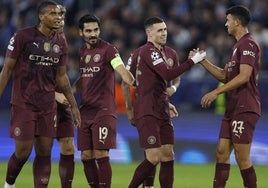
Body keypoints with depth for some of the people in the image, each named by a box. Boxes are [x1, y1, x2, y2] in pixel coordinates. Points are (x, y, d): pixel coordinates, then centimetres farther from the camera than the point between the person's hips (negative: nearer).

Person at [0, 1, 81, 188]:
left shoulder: (60, 43, 6)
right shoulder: (23, 36, -10)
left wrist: (74, 105, 13)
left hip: (48, 105, 5)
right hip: (23, 103, -5)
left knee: (44, 151, 2)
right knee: (23, 151, -3)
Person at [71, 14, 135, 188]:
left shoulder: (108, 49, -8)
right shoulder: (81, 52, 13)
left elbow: (123, 71, -19)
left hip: (104, 111, -7)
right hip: (85, 111, 7)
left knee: (101, 155, -11)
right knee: (86, 156, 6)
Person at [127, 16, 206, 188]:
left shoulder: (164, 51, 16)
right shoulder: (148, 51, -13)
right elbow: (168, 75, -24)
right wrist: (192, 61, -20)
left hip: (162, 112, 9)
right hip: (147, 114, -9)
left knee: (168, 155, 4)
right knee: (154, 158, -12)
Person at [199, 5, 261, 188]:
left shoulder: (248, 44, -12)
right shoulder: (237, 46, 20)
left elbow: (243, 77, -21)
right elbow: (225, 75, 24)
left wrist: (216, 92, -21)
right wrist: (203, 61, 18)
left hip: (245, 110, -10)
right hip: (233, 109, 10)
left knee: (242, 158, -8)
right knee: (222, 153, 6)